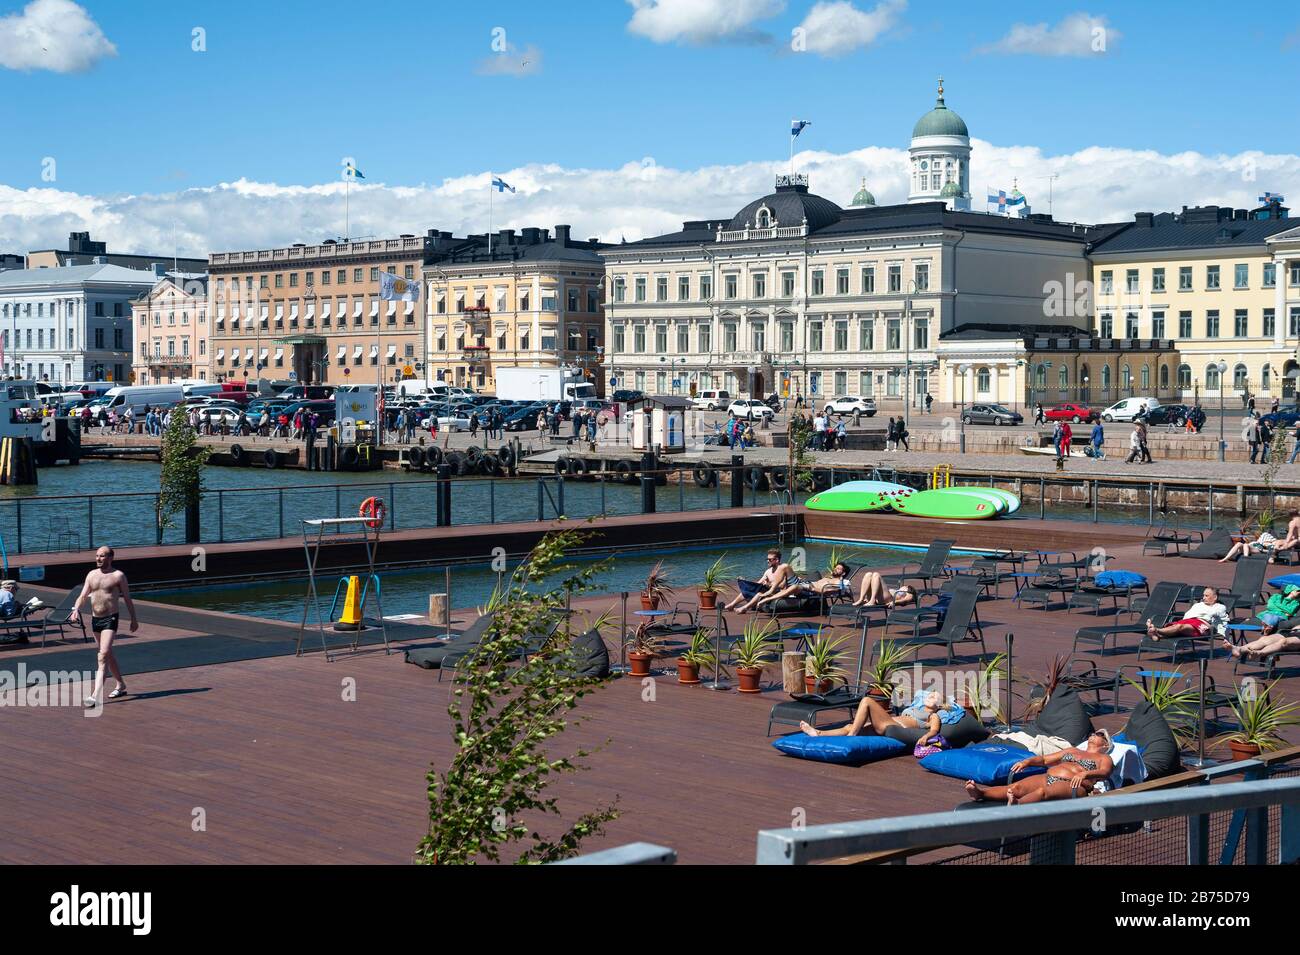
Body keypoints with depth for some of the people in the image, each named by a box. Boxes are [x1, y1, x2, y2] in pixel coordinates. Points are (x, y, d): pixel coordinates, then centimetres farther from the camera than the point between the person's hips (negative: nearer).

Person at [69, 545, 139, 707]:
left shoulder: (118, 576, -4)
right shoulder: (91, 575, 9)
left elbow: (127, 599, 1)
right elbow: (83, 596, 7)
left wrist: (134, 619, 4)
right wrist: (76, 608, -14)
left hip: (110, 619, -6)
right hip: (95, 619, 6)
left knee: (103, 654, -17)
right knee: (109, 654, 17)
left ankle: (95, 695, -24)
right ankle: (121, 685, 34)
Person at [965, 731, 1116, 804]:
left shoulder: (1104, 759, 20)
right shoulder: (1073, 750, 38)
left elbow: (1104, 773, -3)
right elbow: (1044, 760, 33)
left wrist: (1085, 774, -24)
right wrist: (1028, 761, 11)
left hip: (1071, 786, -5)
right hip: (1047, 778, 5)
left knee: (1043, 791, -39)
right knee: (1016, 787, -25)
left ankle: (1016, 805, -70)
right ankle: (980, 792, -51)